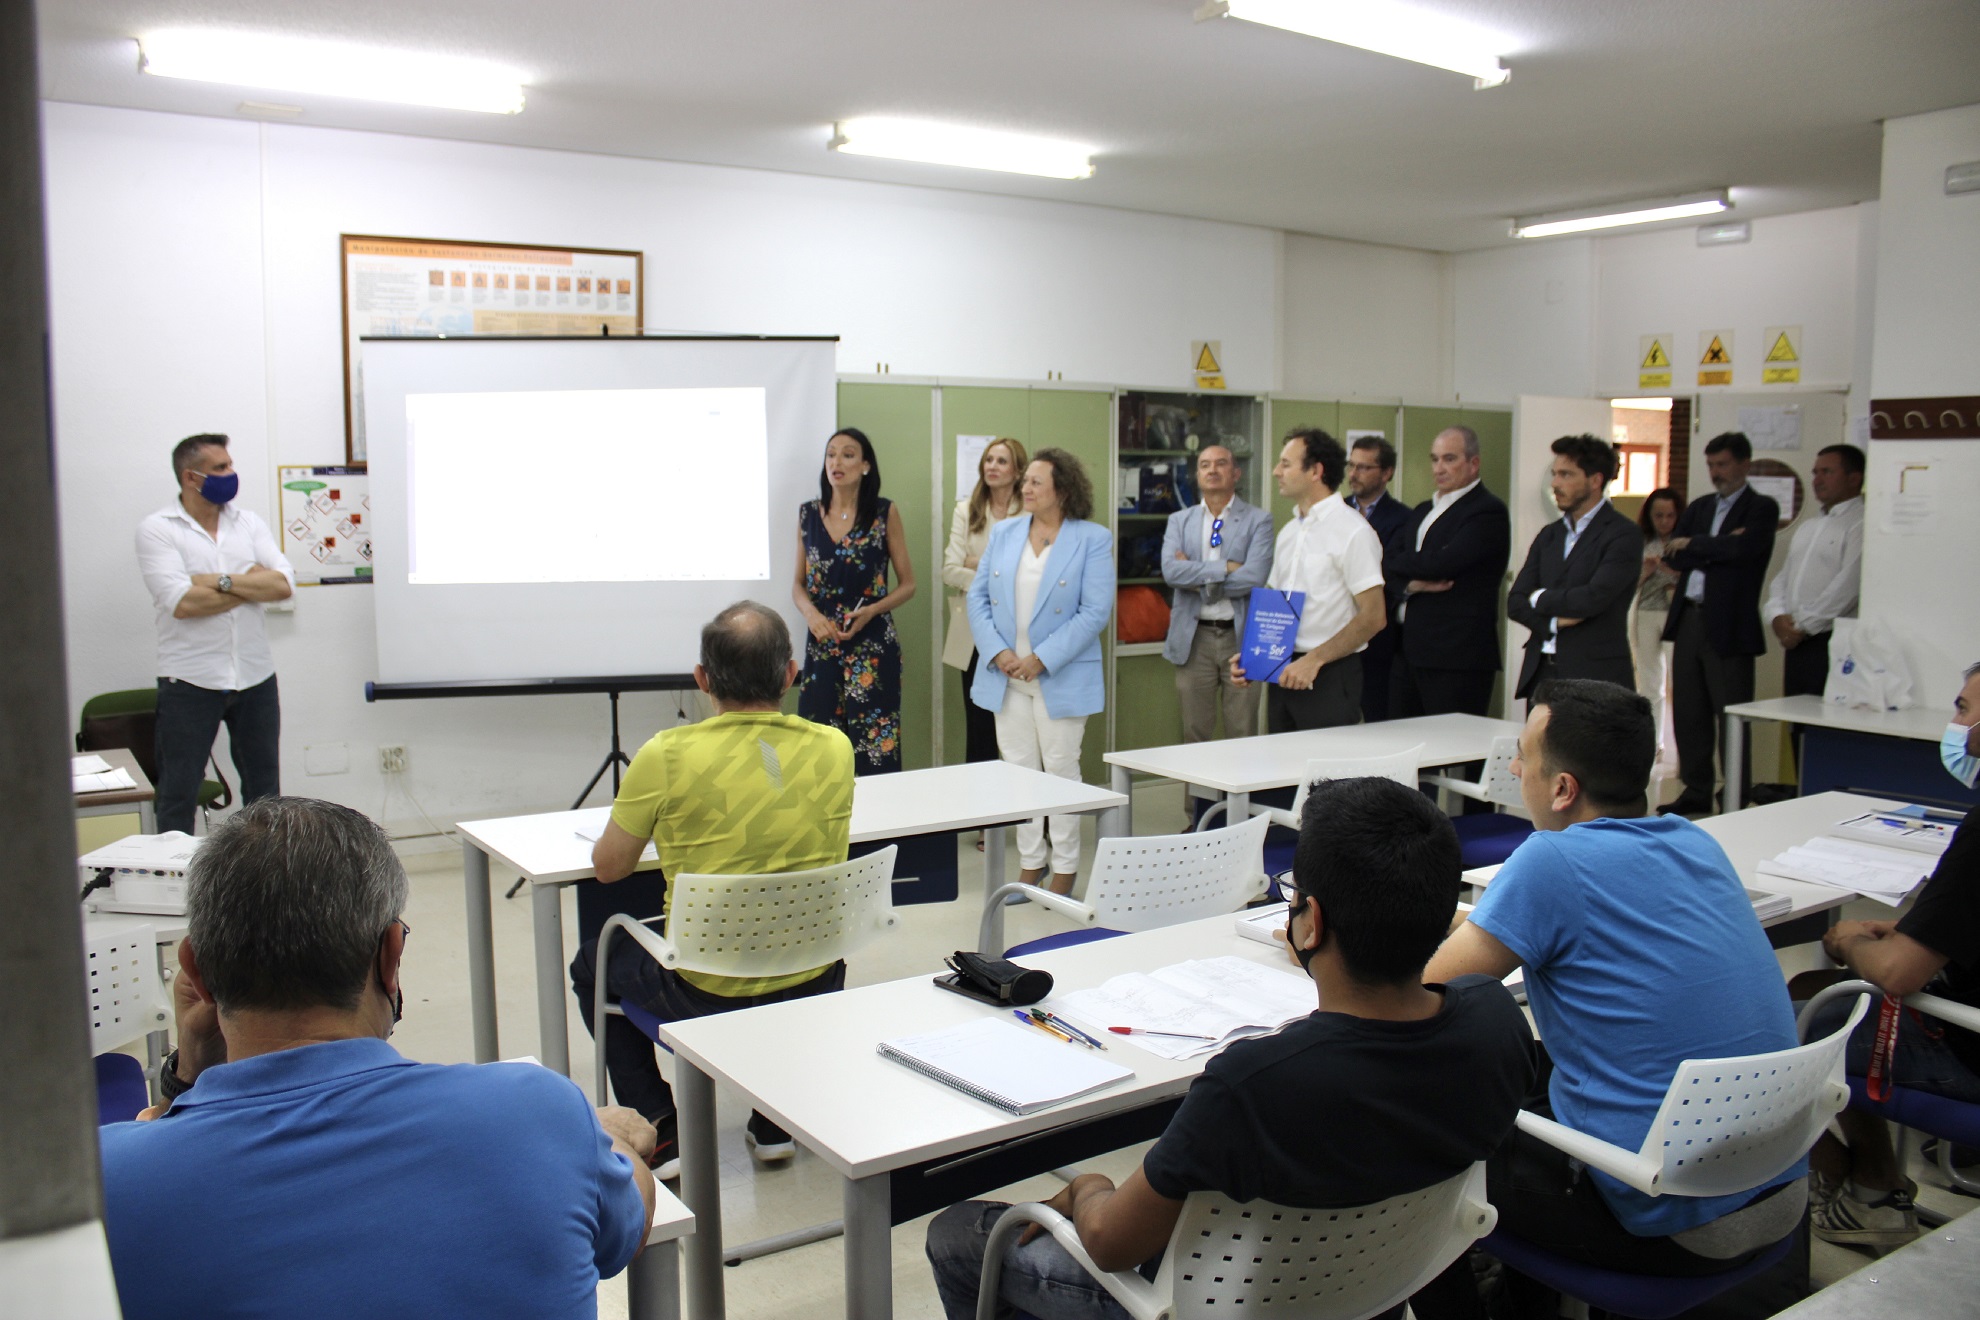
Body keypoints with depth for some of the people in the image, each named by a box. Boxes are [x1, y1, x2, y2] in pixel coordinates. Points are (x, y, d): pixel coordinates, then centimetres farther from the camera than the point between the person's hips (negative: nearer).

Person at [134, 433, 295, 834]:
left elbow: (285, 584, -5)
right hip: (190, 680, -4)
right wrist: (255, 582, -9)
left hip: (255, 676, 4)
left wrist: (221, 581, -15)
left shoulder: (249, 523, 8)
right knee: (178, 794, 4)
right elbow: (181, 603, -18)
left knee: (264, 790, 14)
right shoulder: (157, 529, -5)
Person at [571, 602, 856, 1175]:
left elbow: (608, 866, -3)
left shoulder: (668, 755, -18)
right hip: (813, 984, 3)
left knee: (593, 963, 26)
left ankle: (660, 1132, 21)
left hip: (706, 993, -3)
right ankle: (775, 1124, 34)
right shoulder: (834, 748, -7)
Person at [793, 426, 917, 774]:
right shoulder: (808, 514, 7)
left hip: (873, 646, -3)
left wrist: (870, 612, -14)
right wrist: (811, 614, -8)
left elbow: (907, 585, 2)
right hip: (822, 646, 3)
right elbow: (798, 584, 13)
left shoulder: (884, 513, -1)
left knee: (876, 749, -4)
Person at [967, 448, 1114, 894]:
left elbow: (1095, 611, -12)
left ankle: (1064, 870, 16)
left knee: (1061, 770, 5)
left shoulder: (1093, 539, -6)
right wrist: (998, 652, -8)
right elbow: (978, 596, 6)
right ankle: (1030, 865, 22)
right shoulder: (1004, 532, 8)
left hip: (1060, 678, -4)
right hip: (1005, 675, 4)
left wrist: (1042, 660, -17)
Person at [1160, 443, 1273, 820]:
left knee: (1243, 735, 1)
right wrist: (1224, 568, -14)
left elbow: (1254, 577, -14)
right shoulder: (1179, 521, 10)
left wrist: (1198, 576, -9)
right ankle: (1196, 817, 15)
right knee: (1194, 735, 7)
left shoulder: (1258, 520, 2)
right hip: (1194, 637, 2)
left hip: (1240, 636, -2)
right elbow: (1171, 570, -9)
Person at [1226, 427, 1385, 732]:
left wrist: (1314, 660, -20)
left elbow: (1373, 617, -14)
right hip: (1283, 673, 7)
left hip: (1328, 676, -7)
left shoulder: (1353, 532, -10)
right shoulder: (1288, 532, 14)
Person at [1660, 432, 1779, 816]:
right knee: (1688, 714, 10)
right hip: (1688, 621, 6)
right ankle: (1697, 791, 20)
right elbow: (1672, 555, 4)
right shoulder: (1699, 507, 16)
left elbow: (1744, 548, -19)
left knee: (1732, 718, -2)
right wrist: (1718, 548, -9)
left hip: (1729, 626, -6)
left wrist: (1694, 545, -6)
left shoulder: (1761, 508, -1)